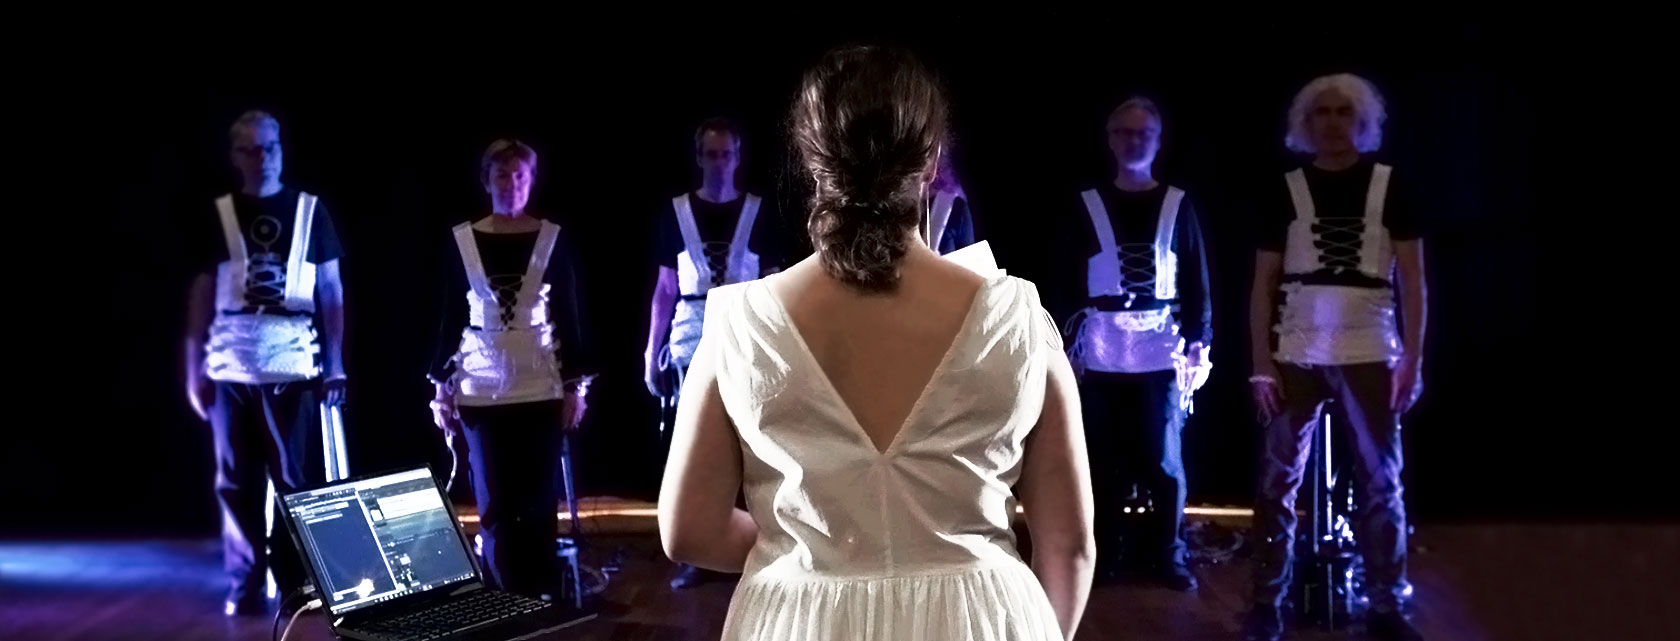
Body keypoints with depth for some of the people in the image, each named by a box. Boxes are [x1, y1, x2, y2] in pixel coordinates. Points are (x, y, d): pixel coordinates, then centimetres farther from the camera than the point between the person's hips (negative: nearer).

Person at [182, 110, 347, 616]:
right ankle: (245, 587, 14)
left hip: (295, 367, -1)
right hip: (231, 369, 1)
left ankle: (296, 583, 11)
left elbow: (332, 290, 7)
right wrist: (194, 370, 4)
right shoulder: (219, 215, 7)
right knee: (237, 485, 5)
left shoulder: (311, 211, 5)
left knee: (297, 480, 1)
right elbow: (201, 293, 9)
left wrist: (335, 365, 1)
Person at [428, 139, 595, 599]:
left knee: (539, 500, 2)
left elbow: (569, 316, 2)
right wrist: (440, 387, 1)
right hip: (482, 388, 1)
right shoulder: (461, 240, 2)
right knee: (494, 502, 5)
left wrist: (577, 384, -2)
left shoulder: (554, 239, 0)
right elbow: (451, 318, 5)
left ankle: (542, 598, 14)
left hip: (541, 387, -1)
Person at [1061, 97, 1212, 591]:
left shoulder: (1178, 205, 7)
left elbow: (1197, 281, 6)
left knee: (1164, 460, 1)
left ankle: (1167, 556, 14)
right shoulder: (1086, 206, 6)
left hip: (1161, 353, 0)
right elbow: (1065, 280, 5)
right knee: (1104, 460, 5)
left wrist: (1200, 344, -2)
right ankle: (1102, 555, 17)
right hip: (1101, 355, 0)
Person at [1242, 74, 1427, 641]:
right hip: (1296, 356, 0)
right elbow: (1263, 283, 5)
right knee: (1278, 482, 1)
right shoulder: (1287, 189, 5)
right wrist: (1262, 364, -3)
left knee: (1381, 483, 4)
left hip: (1369, 356, 0)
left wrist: (1413, 358, -5)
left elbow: (1412, 278, 3)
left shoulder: (1390, 186, 4)